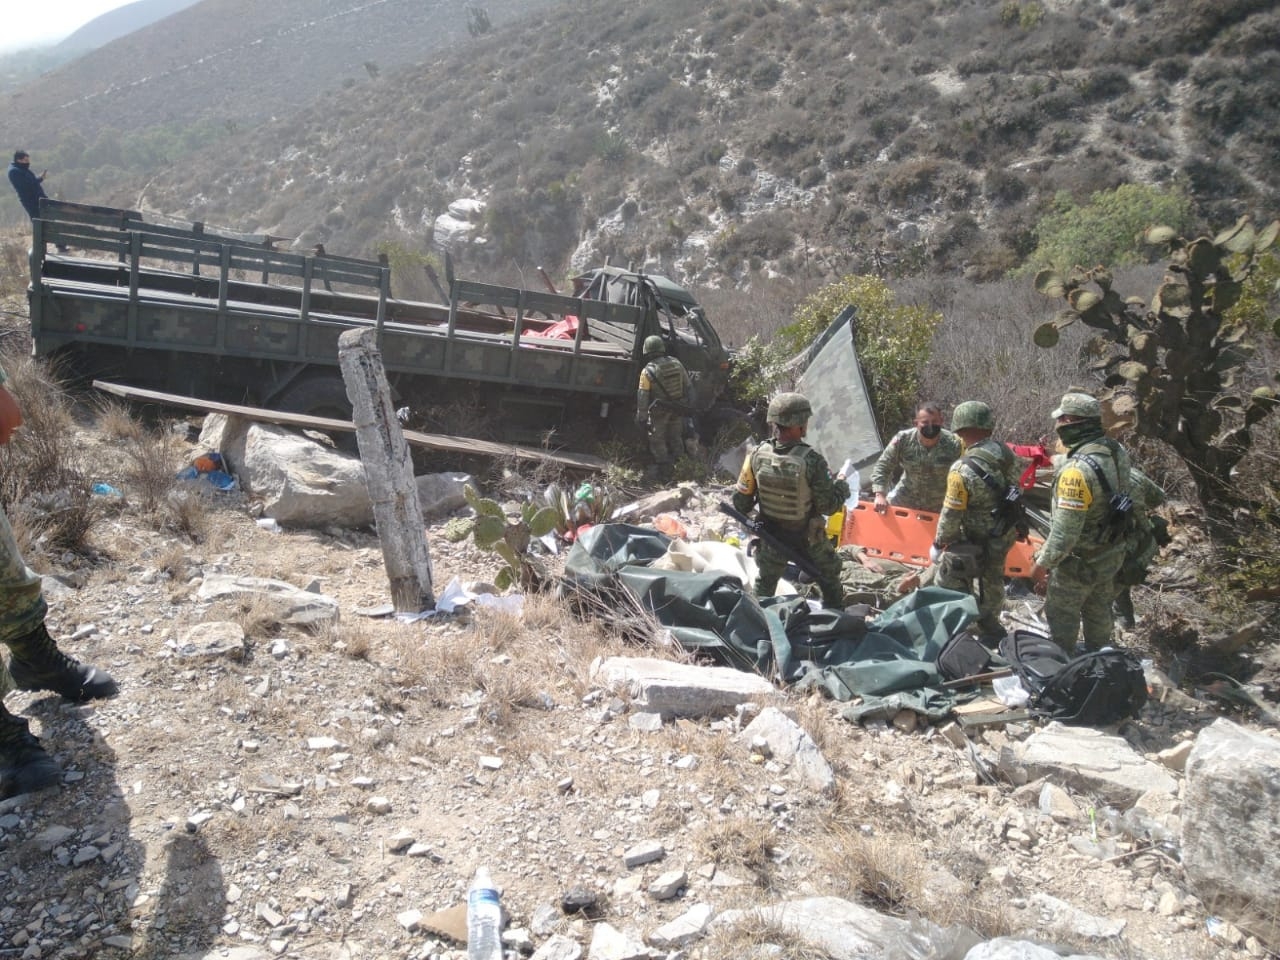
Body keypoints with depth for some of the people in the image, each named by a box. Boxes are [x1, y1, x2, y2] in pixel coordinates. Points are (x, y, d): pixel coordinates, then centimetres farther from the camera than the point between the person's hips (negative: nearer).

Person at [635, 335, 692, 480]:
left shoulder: (648, 371, -17)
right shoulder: (676, 363, -2)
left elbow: (643, 396, -15)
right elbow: (688, 387, 5)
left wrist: (641, 417, -8)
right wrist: (687, 405, 15)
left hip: (659, 411, -5)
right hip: (678, 409, 5)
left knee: (658, 441, 9)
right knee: (676, 439, 20)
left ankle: (664, 472, 11)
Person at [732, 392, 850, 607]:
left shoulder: (758, 455, -18)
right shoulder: (811, 460, -29)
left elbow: (741, 501, -9)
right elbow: (827, 505, -20)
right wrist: (842, 489, -1)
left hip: (770, 537, 2)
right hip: (808, 539, -2)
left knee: (764, 587, 22)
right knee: (830, 583, 23)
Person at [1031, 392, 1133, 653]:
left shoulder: (1077, 469, -33)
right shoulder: (1117, 451, -7)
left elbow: (1065, 531, -29)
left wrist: (1043, 563, -16)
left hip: (1081, 562, -8)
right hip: (1112, 553, 8)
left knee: (1061, 616, 13)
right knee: (1099, 613, 26)